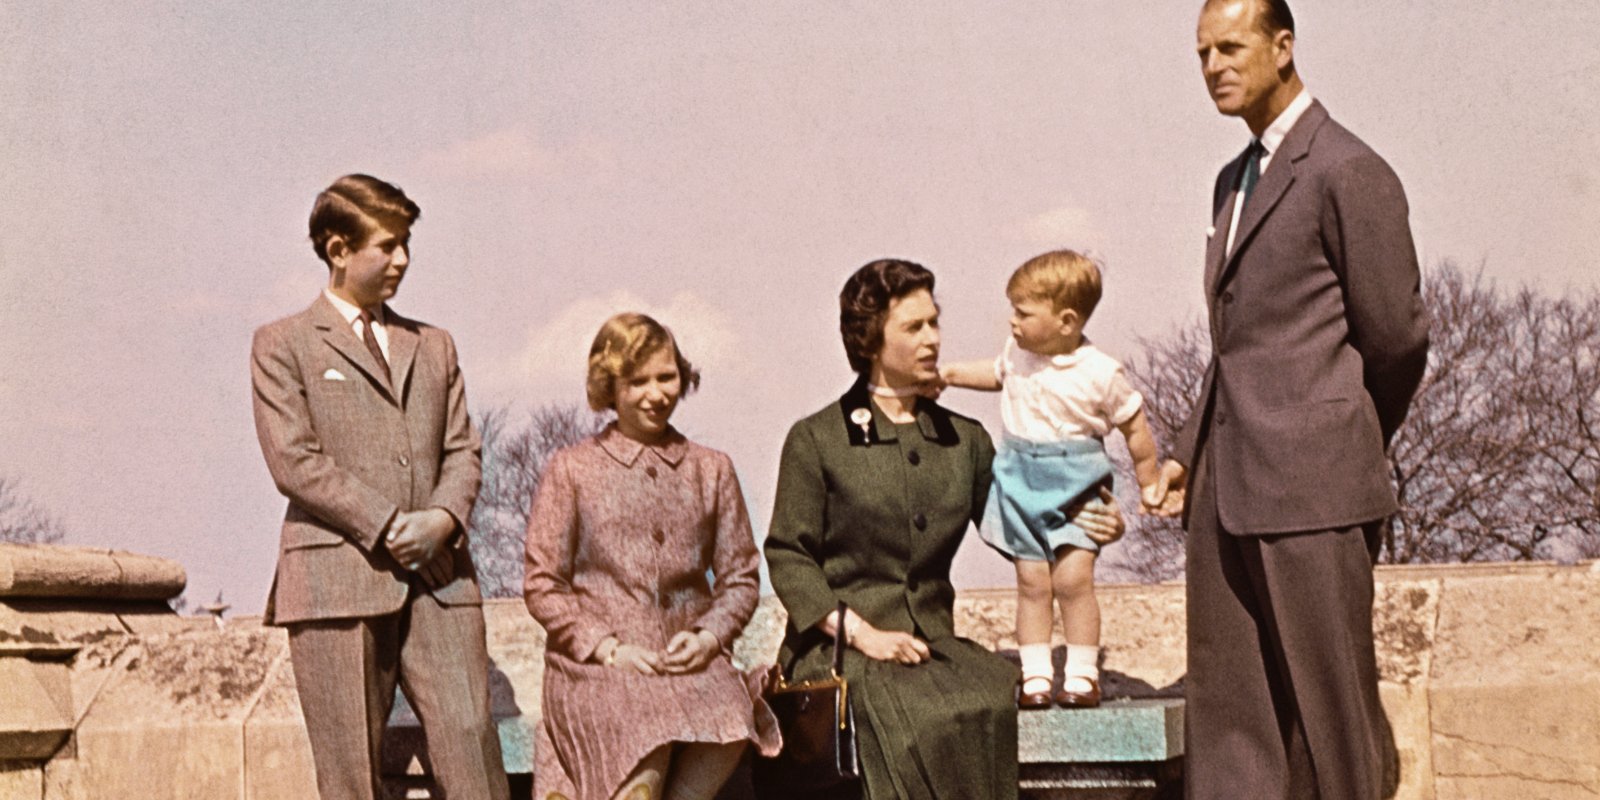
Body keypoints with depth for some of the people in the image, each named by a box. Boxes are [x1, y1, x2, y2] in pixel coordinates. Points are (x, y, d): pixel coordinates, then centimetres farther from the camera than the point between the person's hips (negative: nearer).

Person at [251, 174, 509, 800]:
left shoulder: (433, 346, 22)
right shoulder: (283, 345, 7)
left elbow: (462, 453, 16)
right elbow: (294, 461, -4)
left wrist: (444, 518, -6)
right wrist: (387, 528, -11)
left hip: (438, 578, 4)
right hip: (337, 576, -3)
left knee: (471, 736, -9)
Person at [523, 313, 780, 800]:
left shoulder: (711, 471, 16)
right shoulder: (572, 470, 9)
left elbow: (740, 577, 15)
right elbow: (542, 585, 5)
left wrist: (707, 637, -5)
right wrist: (608, 648, -9)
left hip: (691, 662, 2)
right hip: (596, 667, -2)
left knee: (730, 723, -34)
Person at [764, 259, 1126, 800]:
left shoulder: (964, 441, 18)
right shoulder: (816, 441, 4)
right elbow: (787, 558, 0)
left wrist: (1081, 523, -5)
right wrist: (860, 632, -12)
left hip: (933, 640, 4)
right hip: (838, 643, -4)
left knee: (993, 695, -31)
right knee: (918, 717, -35)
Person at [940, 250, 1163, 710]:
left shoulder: (1100, 373, -11)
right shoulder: (1019, 353, 3)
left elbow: (1134, 425, 0)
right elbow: (998, 373, 28)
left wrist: (1149, 482, 6)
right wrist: (953, 374, 18)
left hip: (1075, 485, -4)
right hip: (1021, 481, 4)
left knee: (1072, 576, -11)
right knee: (1032, 580, 2)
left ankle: (1082, 674, -1)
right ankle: (1035, 675, 6)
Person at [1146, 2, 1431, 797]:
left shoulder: (1346, 173, -8)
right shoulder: (1235, 180, 18)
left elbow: (1396, 338, -7)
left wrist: (1348, 446, 6)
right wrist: (1189, 451, 14)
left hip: (1310, 490, -8)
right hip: (1228, 487, 8)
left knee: (1329, 712, -1)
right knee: (1226, 713, 8)